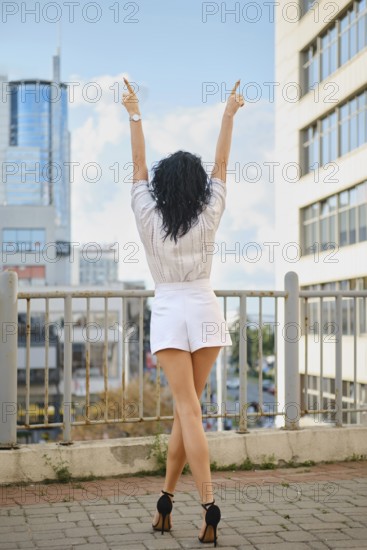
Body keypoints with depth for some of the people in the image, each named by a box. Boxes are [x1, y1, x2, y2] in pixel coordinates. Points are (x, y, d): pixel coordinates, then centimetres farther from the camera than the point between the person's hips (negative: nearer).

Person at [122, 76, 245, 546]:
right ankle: (166, 501, 15)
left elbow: (138, 168, 5)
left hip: (169, 314, -2)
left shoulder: (148, 219, -4)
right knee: (185, 408, 9)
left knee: (188, 410, -7)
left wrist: (134, 115, 11)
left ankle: (209, 504, -18)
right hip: (205, 312, 2)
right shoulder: (208, 218, 0)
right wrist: (228, 115, 15)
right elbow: (221, 167, 8)